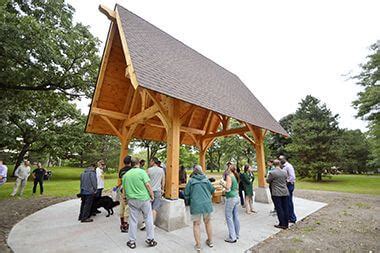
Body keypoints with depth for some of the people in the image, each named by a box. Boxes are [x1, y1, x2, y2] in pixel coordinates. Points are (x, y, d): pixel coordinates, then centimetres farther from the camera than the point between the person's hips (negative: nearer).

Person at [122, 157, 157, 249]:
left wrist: (125, 197, 28)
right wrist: (152, 195, -6)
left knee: (133, 220, 16)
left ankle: (131, 241, 27)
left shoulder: (125, 175, 5)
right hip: (144, 199, -4)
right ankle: (150, 239, 21)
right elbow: (148, 184, -16)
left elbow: (124, 189, 12)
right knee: (148, 219, 11)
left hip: (132, 200, 4)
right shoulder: (142, 172, -11)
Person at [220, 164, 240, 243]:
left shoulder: (229, 176, -15)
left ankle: (232, 237, 6)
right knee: (235, 216, 16)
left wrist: (223, 184, -6)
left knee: (229, 217, 1)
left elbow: (228, 189, -22)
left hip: (231, 198, -9)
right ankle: (236, 235, 28)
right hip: (236, 197, 9)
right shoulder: (235, 176, 9)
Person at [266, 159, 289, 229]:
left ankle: (282, 224, 10)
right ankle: (286, 223, 22)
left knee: (279, 209, 3)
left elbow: (268, 181, -3)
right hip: (285, 193, 6)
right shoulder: (284, 172, 2)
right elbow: (285, 180, 15)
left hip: (276, 193, -5)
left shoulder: (272, 173, -15)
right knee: (285, 208, 12)